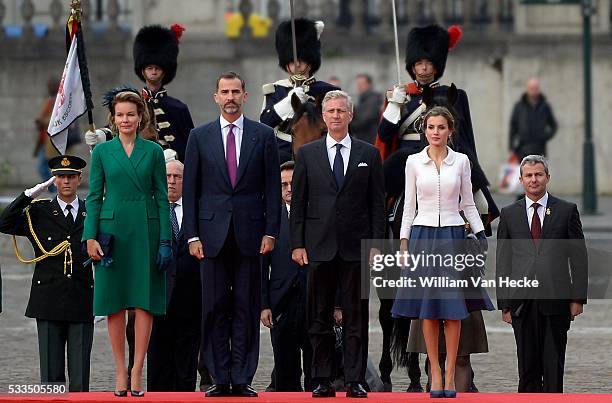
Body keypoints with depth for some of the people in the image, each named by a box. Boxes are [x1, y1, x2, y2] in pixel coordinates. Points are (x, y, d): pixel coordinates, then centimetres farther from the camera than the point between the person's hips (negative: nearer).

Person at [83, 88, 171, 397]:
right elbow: (94, 196, 5)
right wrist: (90, 237, -5)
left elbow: (162, 197, 5)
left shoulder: (153, 151, 6)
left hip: (145, 230, 0)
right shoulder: (102, 151, 6)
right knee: (115, 304, 1)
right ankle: (120, 371, 6)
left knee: (145, 302, -4)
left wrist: (165, 240, -2)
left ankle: (137, 371, -1)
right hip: (112, 229, 0)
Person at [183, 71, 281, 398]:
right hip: (213, 233, 1)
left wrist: (270, 232, -3)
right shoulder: (200, 137, 7)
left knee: (246, 307, 0)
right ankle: (220, 379, 4)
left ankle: (242, 379, 2)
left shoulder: (263, 136, 6)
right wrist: (192, 235, -2)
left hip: (249, 233, 0)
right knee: (215, 307, 0)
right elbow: (190, 189, 6)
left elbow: (273, 188, 5)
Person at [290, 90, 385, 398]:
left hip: (356, 246, 0)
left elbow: (377, 203, 7)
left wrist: (376, 244, -2)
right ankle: (321, 381, 6)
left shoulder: (369, 155, 8)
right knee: (319, 318, 2)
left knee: (356, 317, 0)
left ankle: (355, 381, 2)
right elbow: (298, 203, 7)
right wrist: (297, 244, -1)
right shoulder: (307, 154, 9)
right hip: (319, 246, 0)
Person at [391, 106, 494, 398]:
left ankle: (450, 374, 1)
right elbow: (409, 205, 8)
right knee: (428, 308, 0)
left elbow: (467, 203, 10)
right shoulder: (414, 162, 5)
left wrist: (480, 232, 1)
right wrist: (403, 240, 2)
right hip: (423, 234, 0)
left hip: (452, 235, 0)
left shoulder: (461, 161, 5)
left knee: (452, 307, -3)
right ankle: (435, 372, 5)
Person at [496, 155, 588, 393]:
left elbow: (579, 257, 6)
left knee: (554, 363, -1)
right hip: (523, 301, 1)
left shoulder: (567, 211, 7)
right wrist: (504, 303, 4)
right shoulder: (509, 214, 11)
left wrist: (578, 298, -1)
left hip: (556, 300, -1)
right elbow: (502, 262, 10)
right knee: (527, 364, 2)